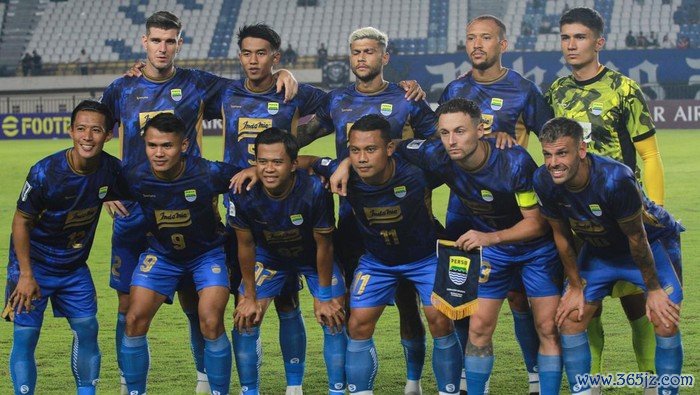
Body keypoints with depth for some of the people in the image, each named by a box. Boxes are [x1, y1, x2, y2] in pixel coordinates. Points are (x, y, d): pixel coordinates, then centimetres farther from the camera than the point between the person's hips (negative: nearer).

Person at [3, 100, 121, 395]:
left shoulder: (111, 169, -13)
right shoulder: (45, 172, -25)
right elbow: (21, 221, -15)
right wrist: (26, 275, -16)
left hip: (75, 266, 4)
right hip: (34, 263, -4)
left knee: (87, 330, 4)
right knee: (25, 334, -7)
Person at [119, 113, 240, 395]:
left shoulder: (208, 174, -29)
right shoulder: (135, 177, -22)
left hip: (208, 252, -2)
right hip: (161, 253, 3)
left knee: (211, 324, -18)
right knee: (134, 321, -7)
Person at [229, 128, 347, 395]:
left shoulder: (314, 191, -35)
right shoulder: (243, 195, -30)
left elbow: (324, 245, -21)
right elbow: (246, 245, -13)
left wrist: (323, 298, -13)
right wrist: (250, 298, -7)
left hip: (314, 256, -1)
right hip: (269, 254, 2)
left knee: (335, 320, -9)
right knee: (244, 321, -6)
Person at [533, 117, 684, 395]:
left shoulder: (615, 179, -38)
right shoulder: (544, 181, -22)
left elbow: (636, 238, -25)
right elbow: (562, 235, -6)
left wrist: (653, 289, -15)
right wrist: (575, 287, -1)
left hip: (652, 242, -5)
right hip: (599, 248, 5)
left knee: (666, 321, -17)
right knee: (569, 318, -3)